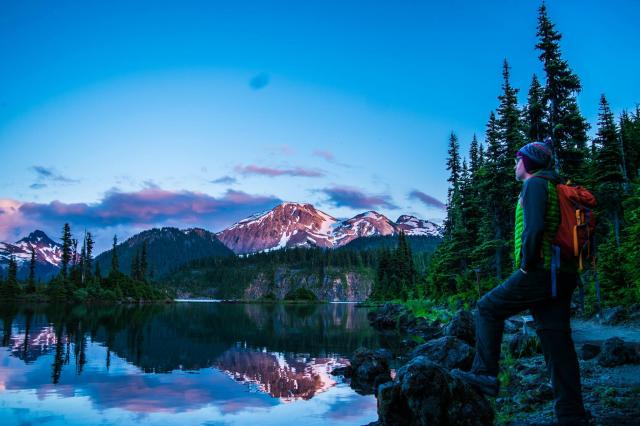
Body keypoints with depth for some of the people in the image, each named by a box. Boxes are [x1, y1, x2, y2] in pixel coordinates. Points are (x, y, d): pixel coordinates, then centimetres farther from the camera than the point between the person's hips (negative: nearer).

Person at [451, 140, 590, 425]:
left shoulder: (535, 184, -6)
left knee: (488, 308, 4)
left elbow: (534, 228, -22)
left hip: (540, 272, -9)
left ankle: (485, 375, 2)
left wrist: (527, 263, -13)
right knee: (556, 340, 7)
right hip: (564, 276, 9)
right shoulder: (557, 188, 24)